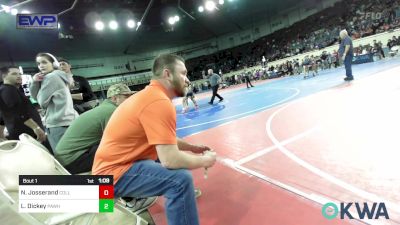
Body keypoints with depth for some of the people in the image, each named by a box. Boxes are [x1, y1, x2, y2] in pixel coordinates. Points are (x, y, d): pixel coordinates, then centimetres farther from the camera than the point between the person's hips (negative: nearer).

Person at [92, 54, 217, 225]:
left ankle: (183, 194, 38)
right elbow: (170, 159, -30)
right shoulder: (159, 101, -25)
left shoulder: (152, 95, 8)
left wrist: (193, 148, 7)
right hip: (115, 173, -10)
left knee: (180, 157, 18)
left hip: (119, 162, 11)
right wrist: (204, 160, -13)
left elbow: (165, 141, 15)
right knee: (181, 179, -28)